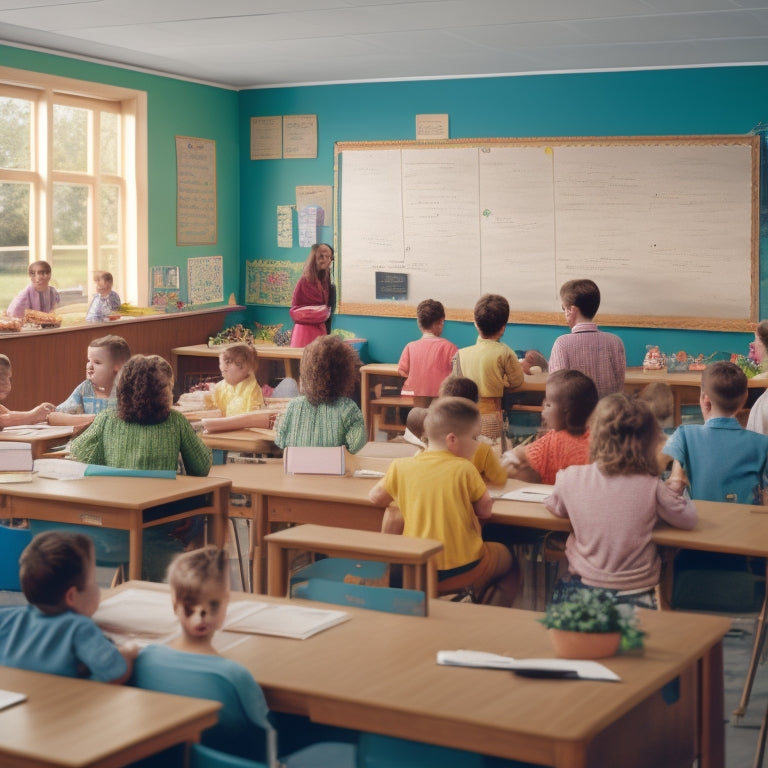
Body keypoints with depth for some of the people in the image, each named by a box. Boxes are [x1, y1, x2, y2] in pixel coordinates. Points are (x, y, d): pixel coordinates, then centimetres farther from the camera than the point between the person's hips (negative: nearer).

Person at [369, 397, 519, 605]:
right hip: (462, 571, -2)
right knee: (508, 558, 26)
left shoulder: (402, 467, -4)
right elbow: (485, 510, -4)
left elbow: (375, 497, 9)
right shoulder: (464, 469, -12)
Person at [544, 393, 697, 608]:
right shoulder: (652, 486, -10)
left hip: (584, 584, 1)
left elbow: (555, 508, 14)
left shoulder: (571, 478, -7)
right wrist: (675, 490, 19)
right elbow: (688, 520, 2)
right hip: (636, 591, 0)